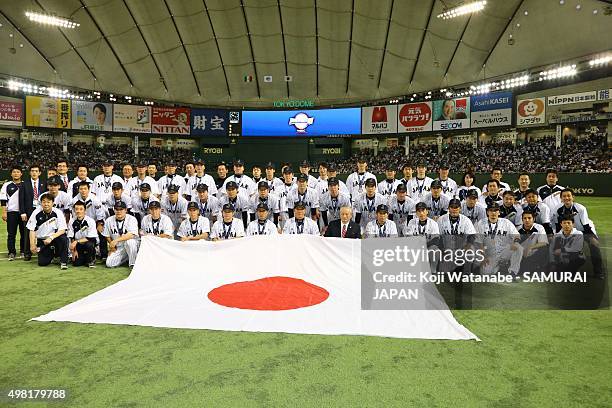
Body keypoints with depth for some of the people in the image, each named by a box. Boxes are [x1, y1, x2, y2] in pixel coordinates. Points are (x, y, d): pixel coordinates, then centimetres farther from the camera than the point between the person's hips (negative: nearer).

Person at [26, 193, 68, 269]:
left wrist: (51, 238, -30)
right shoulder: (36, 213, -8)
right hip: (41, 240, 2)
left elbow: (62, 230, -16)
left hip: (55, 237, -2)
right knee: (42, 263, -7)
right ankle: (52, 254, 28)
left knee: (63, 238, -36)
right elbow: (32, 230, -4)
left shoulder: (58, 213, -13)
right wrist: (32, 245, -9)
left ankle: (63, 261, -18)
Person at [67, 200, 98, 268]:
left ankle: (91, 260, -7)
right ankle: (85, 257, 22)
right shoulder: (72, 222, -5)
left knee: (89, 244, -37)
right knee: (76, 263, -14)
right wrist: (74, 250, -7)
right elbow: (71, 238, 0)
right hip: (78, 245, 3)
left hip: (89, 242, -3)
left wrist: (77, 241, -25)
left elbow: (91, 238, -20)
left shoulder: (90, 221, -16)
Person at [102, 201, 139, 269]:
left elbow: (131, 235, -28)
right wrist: (112, 246, 2)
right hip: (117, 248, 4)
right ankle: (126, 258, 16)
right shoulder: (109, 220, 0)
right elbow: (107, 236, 11)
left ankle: (132, 263, -19)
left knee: (129, 241, -38)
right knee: (109, 264, -13)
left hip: (133, 244, -4)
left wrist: (116, 240, -33)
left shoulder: (131, 219, -14)